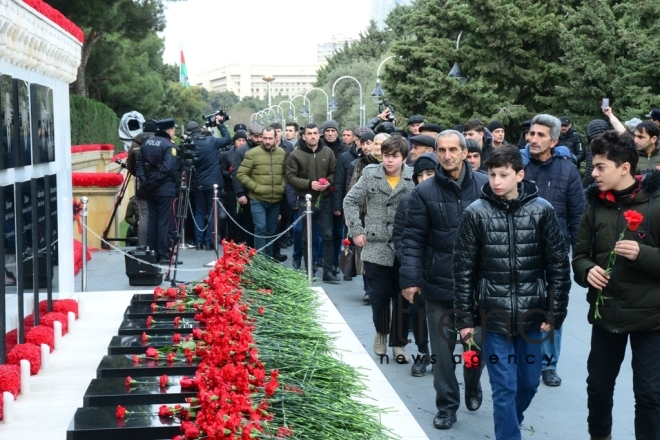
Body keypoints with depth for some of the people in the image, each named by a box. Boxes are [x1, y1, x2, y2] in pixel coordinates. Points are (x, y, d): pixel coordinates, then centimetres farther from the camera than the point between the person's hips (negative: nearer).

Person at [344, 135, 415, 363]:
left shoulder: (415, 178, -6)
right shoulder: (370, 174, 0)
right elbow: (350, 201, 5)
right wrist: (356, 231, 0)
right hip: (376, 247, 1)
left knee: (402, 298, 6)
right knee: (379, 296, 5)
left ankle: (399, 343, 19)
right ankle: (381, 333, 32)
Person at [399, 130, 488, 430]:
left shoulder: (485, 186, -4)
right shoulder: (424, 192, -4)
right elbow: (413, 239, -4)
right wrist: (410, 278, -11)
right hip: (439, 283, 0)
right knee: (442, 348, 6)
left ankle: (473, 389, 41)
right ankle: (447, 405, 20)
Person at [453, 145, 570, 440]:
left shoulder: (542, 210, -4)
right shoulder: (476, 213, -6)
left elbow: (559, 266, 0)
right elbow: (463, 269, -2)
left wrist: (554, 313, -2)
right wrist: (464, 318, -2)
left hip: (532, 316, 2)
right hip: (494, 316, -2)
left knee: (529, 383, 15)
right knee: (504, 388, -1)